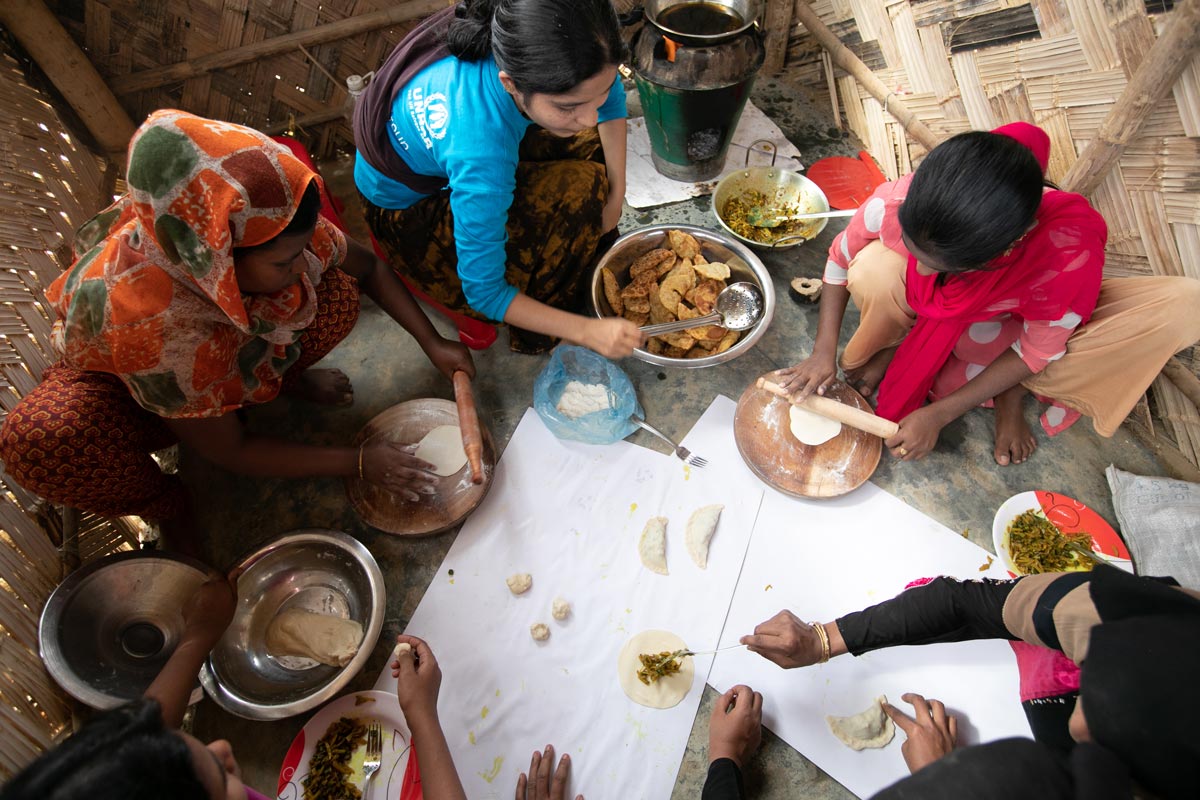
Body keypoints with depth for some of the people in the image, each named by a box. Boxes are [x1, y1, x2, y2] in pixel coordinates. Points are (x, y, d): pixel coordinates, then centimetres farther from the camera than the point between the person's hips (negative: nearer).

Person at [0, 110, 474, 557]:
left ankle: (280, 376, 8)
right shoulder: (151, 322, -42)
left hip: (237, 357, 4)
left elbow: (368, 267, -10)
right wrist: (358, 463, -26)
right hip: (126, 381, -3)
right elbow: (228, 451, -28)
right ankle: (163, 504, -4)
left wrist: (432, 344, -19)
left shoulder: (268, 232, -31)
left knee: (337, 293, -24)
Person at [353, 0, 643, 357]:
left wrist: (617, 190, -12)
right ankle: (537, 336, -3)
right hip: (405, 209, -6)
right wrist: (587, 331, -30)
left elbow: (604, 88, -5)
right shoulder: (479, 151, -44)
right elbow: (483, 291, -30)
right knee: (579, 190, -23)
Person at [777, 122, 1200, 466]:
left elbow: (1037, 351, -22)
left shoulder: (1070, 253, -38)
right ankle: (893, 346, -3)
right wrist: (824, 351, -18)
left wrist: (939, 414, -24)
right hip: (927, 320, 0)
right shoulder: (895, 204, -35)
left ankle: (1013, 391, -7)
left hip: (1008, 324, 0)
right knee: (874, 269, -36)